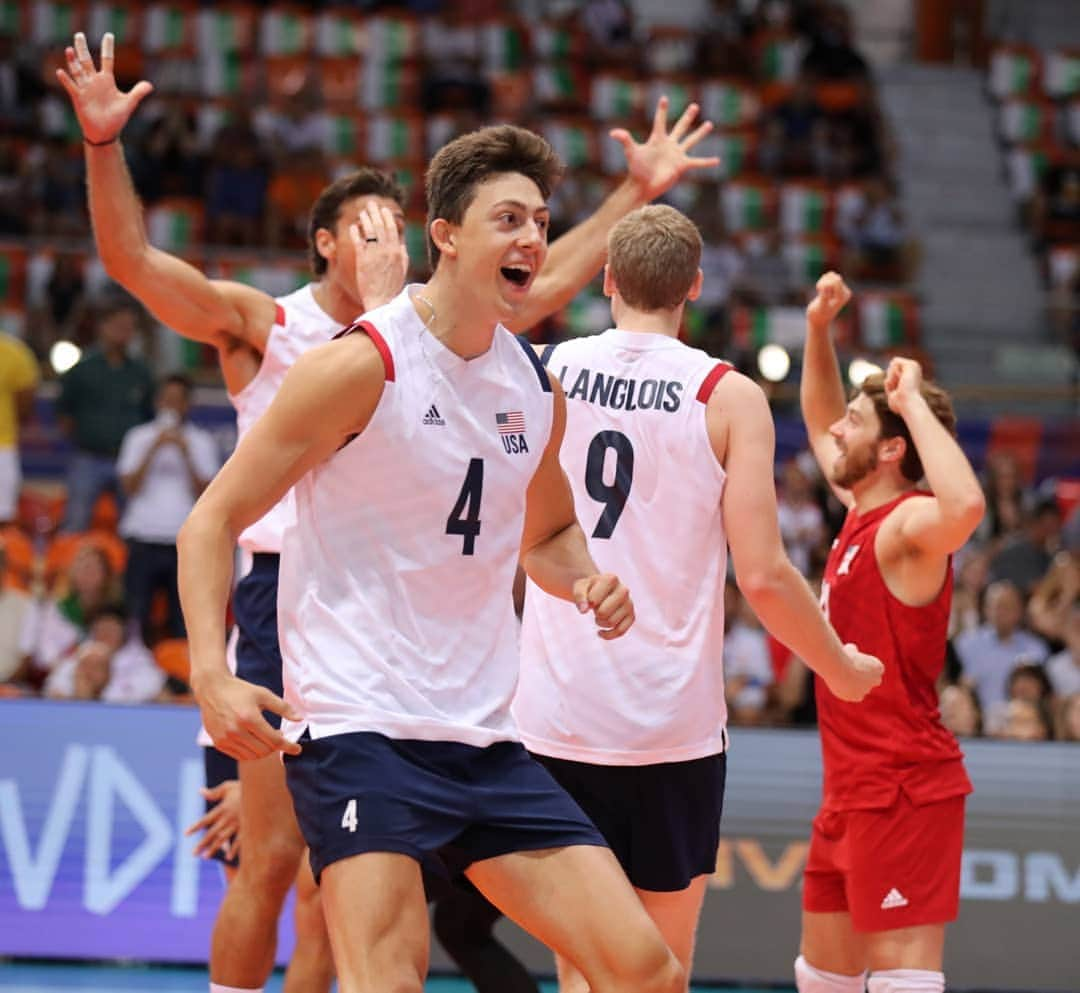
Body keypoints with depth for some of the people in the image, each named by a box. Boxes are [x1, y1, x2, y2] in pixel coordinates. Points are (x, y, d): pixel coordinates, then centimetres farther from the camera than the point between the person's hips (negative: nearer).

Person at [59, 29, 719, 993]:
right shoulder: (261, 325, 1)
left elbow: (547, 285, 22)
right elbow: (134, 259, -9)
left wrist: (638, 191, 21)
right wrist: (104, 143, -22)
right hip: (291, 599, -5)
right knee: (273, 857, -7)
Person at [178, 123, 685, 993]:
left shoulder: (537, 390, 11)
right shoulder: (363, 366, -9)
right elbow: (214, 520, -7)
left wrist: (584, 581, 6)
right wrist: (211, 673, -21)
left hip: (485, 739, 7)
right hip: (358, 727, -7)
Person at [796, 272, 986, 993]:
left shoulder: (909, 526, -15)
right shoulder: (860, 515, 12)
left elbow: (967, 506, -40)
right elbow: (819, 425, 30)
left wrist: (914, 403, -27)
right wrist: (818, 330, 17)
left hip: (903, 791, -10)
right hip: (853, 791, 10)